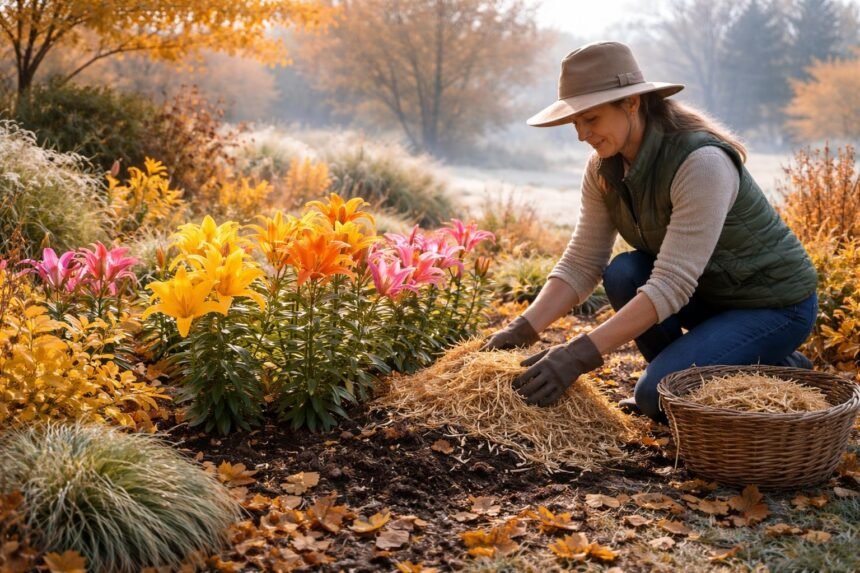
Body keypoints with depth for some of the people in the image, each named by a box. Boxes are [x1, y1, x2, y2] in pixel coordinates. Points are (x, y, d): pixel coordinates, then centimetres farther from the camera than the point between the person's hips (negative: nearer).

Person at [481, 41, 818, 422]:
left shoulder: (701, 162, -32)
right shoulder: (605, 168, -8)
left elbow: (672, 285, -37)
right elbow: (580, 263, -8)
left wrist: (580, 355, -42)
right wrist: (524, 328, -23)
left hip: (775, 302, -7)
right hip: (707, 291, 7)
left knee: (659, 396, -23)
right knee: (623, 273, -21)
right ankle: (675, 373, 3)